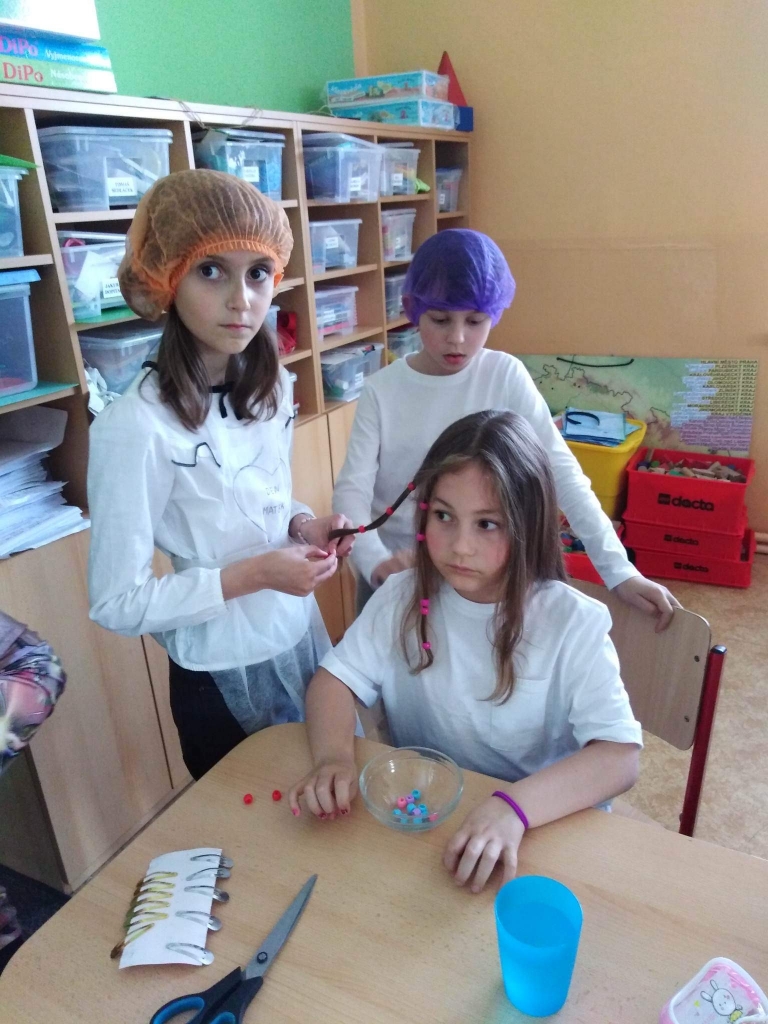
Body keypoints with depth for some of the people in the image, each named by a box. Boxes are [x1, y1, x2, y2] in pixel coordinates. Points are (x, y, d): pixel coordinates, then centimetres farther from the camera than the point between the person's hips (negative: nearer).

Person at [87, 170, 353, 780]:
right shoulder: (137, 426, -26)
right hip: (224, 675, -6)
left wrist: (304, 525, -10)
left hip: (303, 636, 6)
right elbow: (116, 605, -21)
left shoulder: (273, 387, -5)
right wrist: (252, 575, -26)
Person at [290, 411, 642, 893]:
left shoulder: (573, 622, -15)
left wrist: (515, 806, -36)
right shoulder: (402, 598, -4)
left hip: (542, 827, -2)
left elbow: (620, 756, -21)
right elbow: (336, 679, -2)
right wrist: (334, 755, -22)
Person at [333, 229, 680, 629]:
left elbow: (562, 474, -14)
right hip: (390, 576, 1)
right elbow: (352, 489, -15)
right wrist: (375, 561, -34)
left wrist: (620, 571, -22)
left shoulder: (506, 376, -10)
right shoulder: (382, 390, -9)